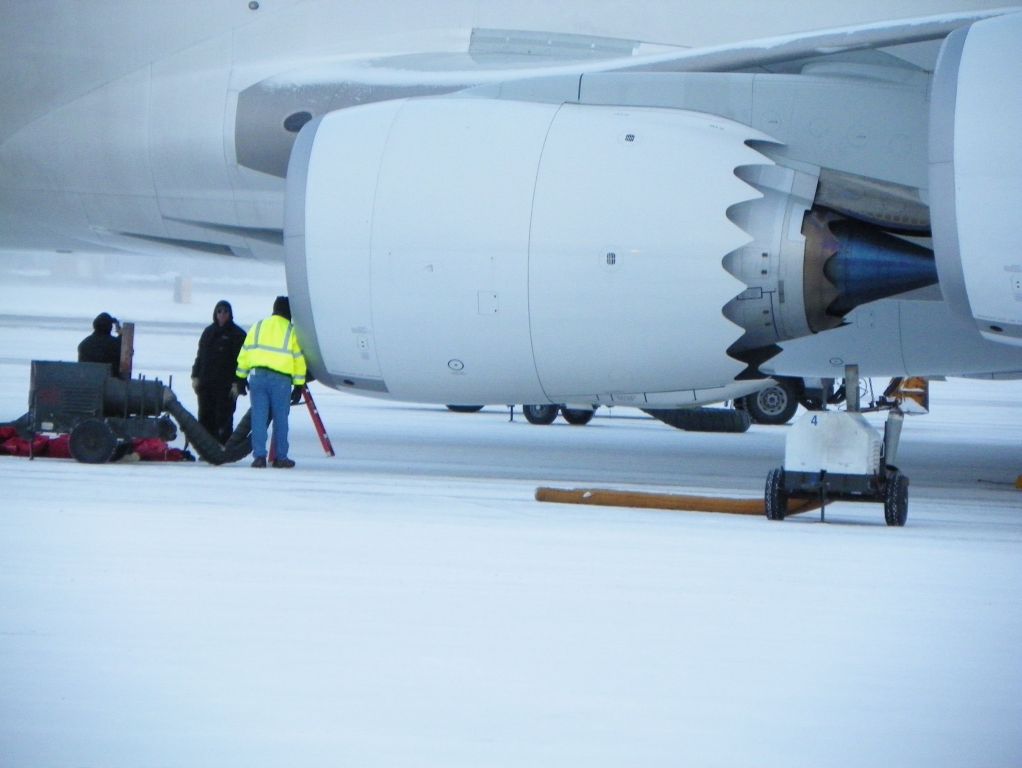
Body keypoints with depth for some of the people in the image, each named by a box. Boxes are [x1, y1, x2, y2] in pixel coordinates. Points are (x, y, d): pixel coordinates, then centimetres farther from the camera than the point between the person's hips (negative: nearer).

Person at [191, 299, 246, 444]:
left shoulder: (237, 334, -2)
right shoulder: (209, 332, 15)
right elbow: (200, 355, 19)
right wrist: (195, 376, 11)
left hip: (225, 384, -5)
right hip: (206, 382, 5)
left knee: (223, 417, -6)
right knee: (205, 417, 6)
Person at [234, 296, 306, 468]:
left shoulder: (258, 327, 11)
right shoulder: (292, 331, 2)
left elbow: (245, 352, 13)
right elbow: (298, 359, 2)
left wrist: (241, 378, 19)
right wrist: (299, 386, 7)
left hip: (257, 376, 2)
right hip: (281, 378, -2)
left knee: (259, 417, 3)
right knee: (280, 419, 5)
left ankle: (259, 456, -1)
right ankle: (280, 458, 7)